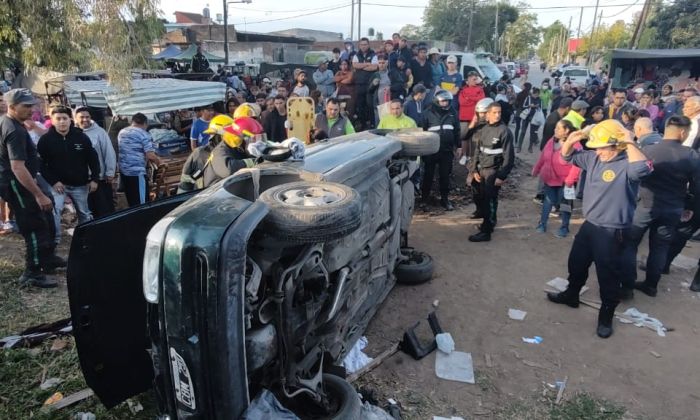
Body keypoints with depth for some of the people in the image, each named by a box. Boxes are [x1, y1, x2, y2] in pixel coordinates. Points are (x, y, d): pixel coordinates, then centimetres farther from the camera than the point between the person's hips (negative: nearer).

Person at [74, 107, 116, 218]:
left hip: (101, 178, -2)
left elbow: (109, 152, -5)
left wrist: (110, 172, -7)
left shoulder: (99, 131, -5)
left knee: (106, 208, 5)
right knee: (89, 210, 14)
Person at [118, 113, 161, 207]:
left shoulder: (122, 132, 13)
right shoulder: (144, 134, -9)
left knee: (131, 202, 17)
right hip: (137, 172, -8)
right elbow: (150, 155, -17)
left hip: (123, 171, 8)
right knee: (141, 203, -1)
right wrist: (158, 161, 3)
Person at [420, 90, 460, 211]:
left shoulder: (452, 113, 3)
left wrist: (458, 145, 12)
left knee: (445, 175, 8)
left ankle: (444, 199, 19)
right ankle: (425, 198, 19)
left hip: (447, 150, 2)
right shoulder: (429, 113, -5)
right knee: (428, 175, 7)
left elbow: (457, 130, 11)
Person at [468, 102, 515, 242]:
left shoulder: (504, 131, -10)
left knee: (490, 201, -3)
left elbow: (508, 156, -12)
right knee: (482, 199, 9)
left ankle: (486, 232, 2)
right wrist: (474, 170, 8)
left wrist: (502, 176, -15)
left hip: (493, 171, -6)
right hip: (481, 170, 6)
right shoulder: (483, 130, 8)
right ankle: (488, 223, 29)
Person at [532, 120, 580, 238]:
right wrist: (536, 169, 16)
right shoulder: (552, 141, 1)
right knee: (548, 201, 16)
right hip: (549, 178, 5)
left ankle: (564, 228, 21)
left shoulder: (574, 145, -19)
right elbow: (543, 157, 11)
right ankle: (542, 223, 28)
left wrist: (570, 180, -24)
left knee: (564, 204, 8)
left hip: (564, 181, -5)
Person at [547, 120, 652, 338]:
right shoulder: (594, 158, 1)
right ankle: (571, 295, 46)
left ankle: (606, 317, 24)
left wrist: (629, 142, -34)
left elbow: (642, 168, -45)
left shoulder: (627, 165, -22)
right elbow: (567, 156, 13)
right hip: (589, 225, 8)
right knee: (576, 263, 23)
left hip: (611, 232, -8)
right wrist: (571, 141, -8)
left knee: (608, 275, 6)